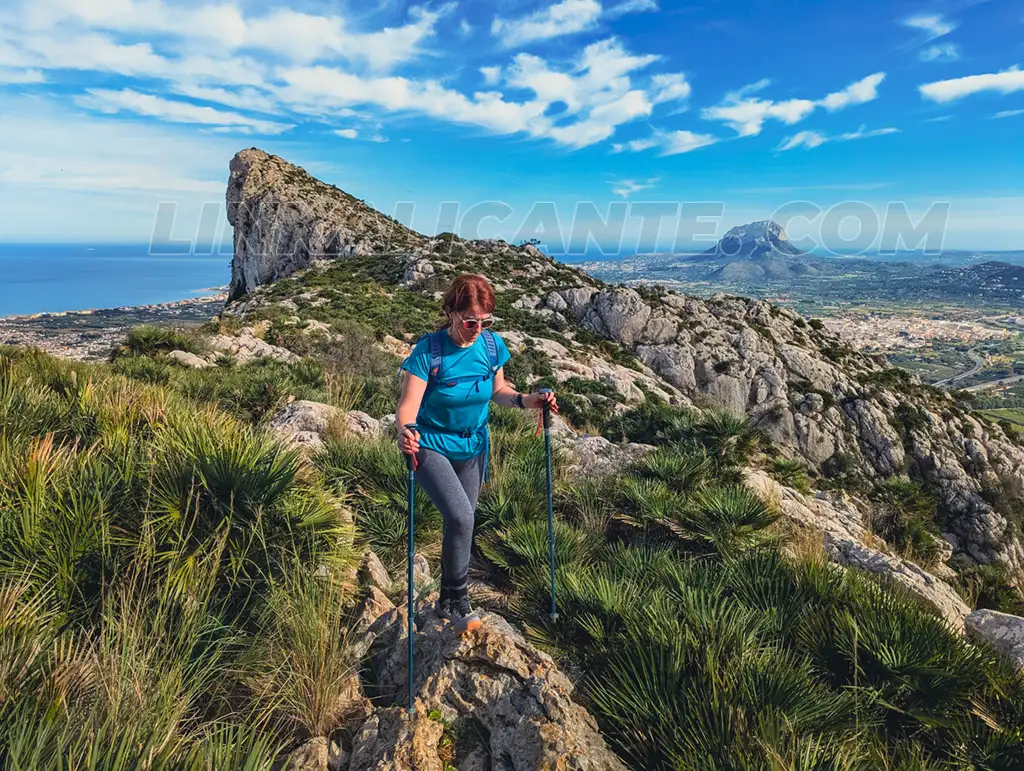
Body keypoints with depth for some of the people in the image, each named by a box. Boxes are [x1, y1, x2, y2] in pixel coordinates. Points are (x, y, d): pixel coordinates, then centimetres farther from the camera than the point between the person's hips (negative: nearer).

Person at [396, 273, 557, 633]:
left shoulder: (492, 345, -8)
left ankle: (448, 600, 37)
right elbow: (408, 405, -27)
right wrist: (405, 431, -48)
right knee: (460, 516, -21)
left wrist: (525, 400, -13)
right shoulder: (429, 350, -22)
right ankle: (457, 600, 4)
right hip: (431, 445, -5)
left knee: (462, 521, 14)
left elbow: (497, 389, 6)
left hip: (473, 446, 5)